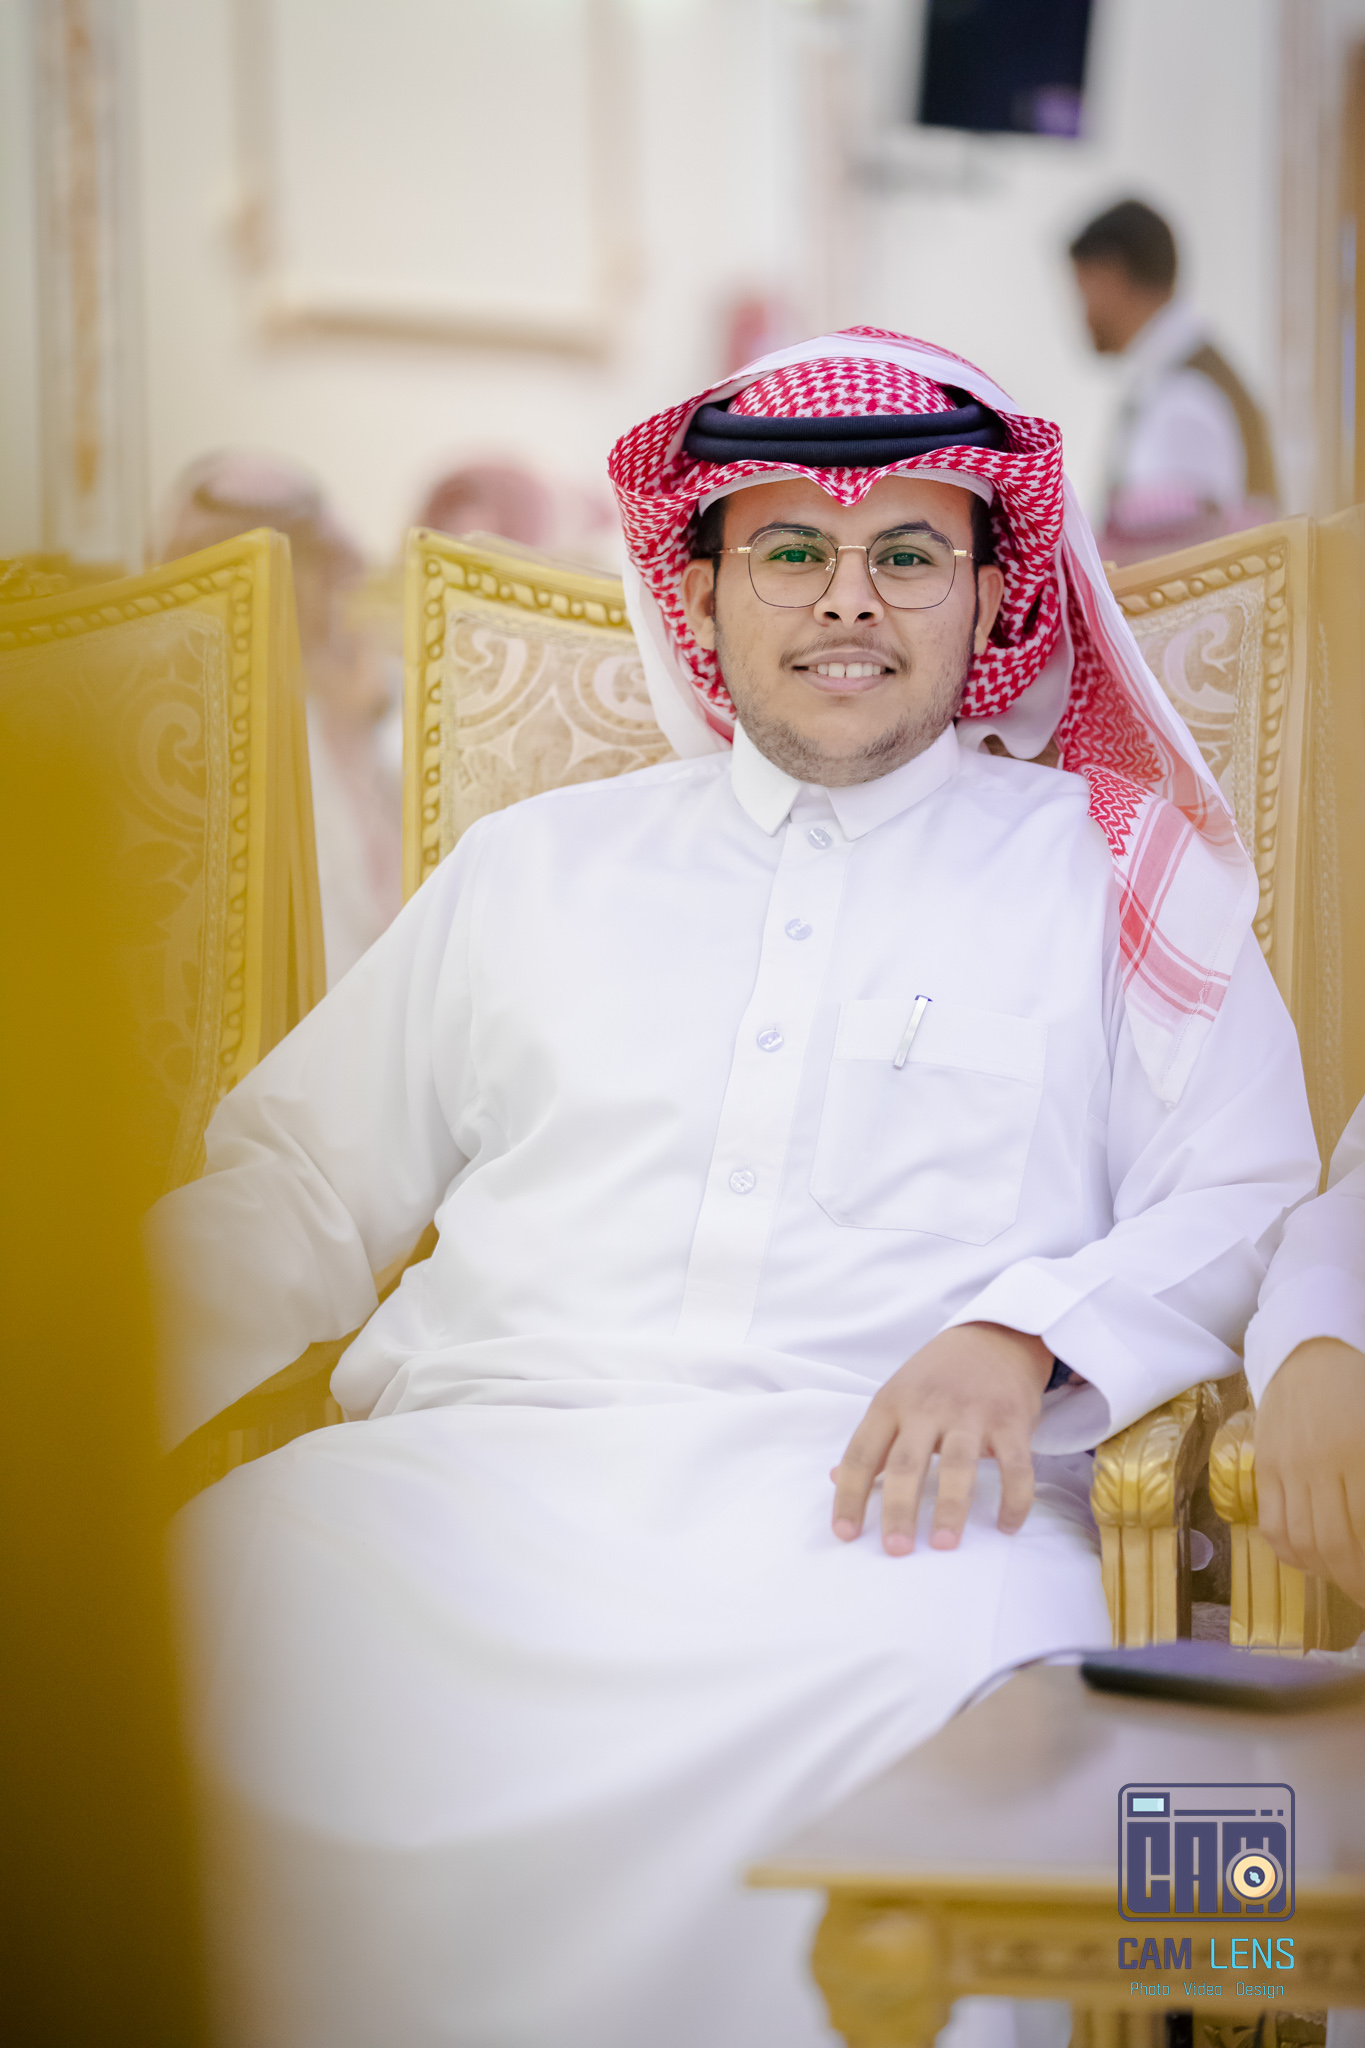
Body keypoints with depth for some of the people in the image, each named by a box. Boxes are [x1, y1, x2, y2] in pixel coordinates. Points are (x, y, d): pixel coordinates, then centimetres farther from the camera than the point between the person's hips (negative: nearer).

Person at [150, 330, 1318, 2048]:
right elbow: (293, 1189, 23)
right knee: (229, 1595, -30)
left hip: (883, 1505, -1)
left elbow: (1249, 1210, 11)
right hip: (486, 1463, 2)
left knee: (962, 1657, -38)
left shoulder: (1116, 876, 19)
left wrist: (1026, 1335, -10)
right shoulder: (533, 865, 25)